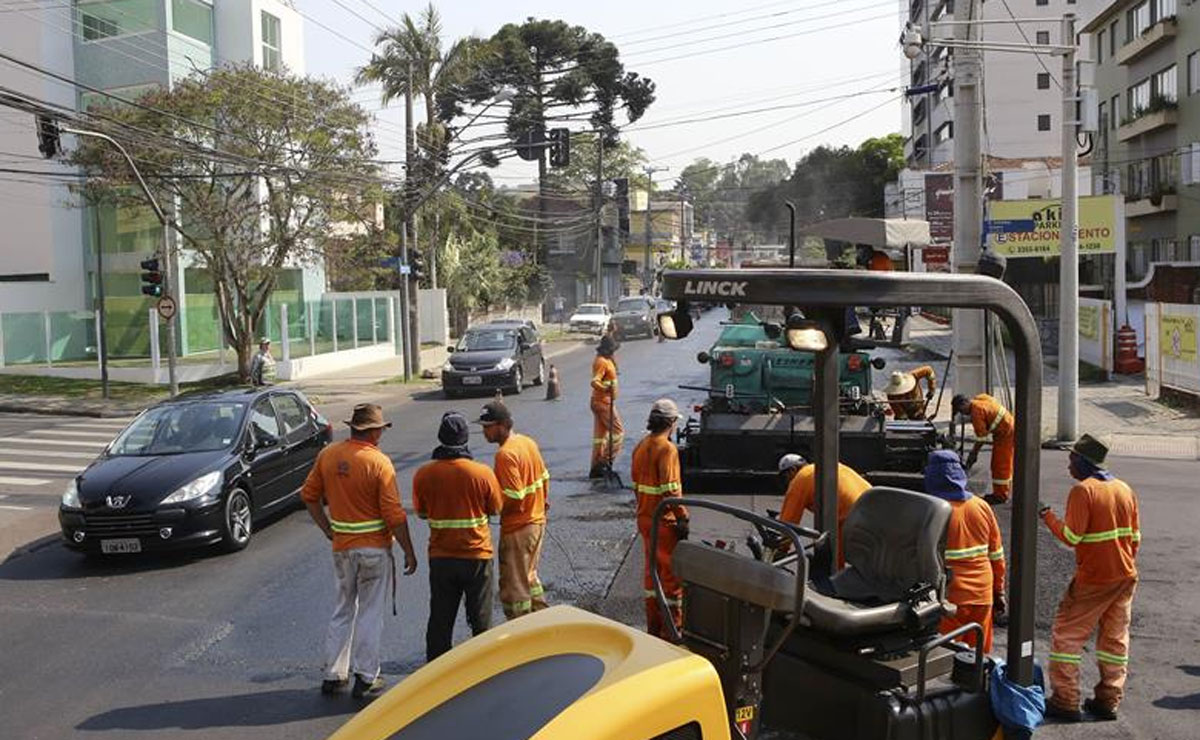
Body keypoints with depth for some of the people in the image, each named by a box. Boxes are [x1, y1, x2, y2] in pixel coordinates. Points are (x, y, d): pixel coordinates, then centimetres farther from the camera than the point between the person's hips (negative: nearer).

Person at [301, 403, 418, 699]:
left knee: (343, 610, 19)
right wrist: (409, 552, -8)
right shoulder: (379, 463, -16)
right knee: (370, 613, 7)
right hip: (375, 549, -5)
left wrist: (327, 529, 13)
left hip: (341, 547, 5)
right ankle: (366, 678, 13)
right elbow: (394, 515, -17)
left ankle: (333, 674, 24)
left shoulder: (328, 455, -1)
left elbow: (309, 495, 7)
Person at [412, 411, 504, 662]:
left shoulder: (423, 474, -10)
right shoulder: (483, 473, -15)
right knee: (481, 618, 13)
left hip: (440, 557, 2)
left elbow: (421, 513, 2)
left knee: (440, 618, 14)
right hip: (477, 555, -1)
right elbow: (495, 509, -2)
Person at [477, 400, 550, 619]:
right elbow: (544, 477, 14)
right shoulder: (529, 442, 3)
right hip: (537, 521, 9)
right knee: (530, 577, 25)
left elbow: (513, 499, -26)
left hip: (518, 529, -9)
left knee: (514, 587, 3)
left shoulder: (505, 455, -23)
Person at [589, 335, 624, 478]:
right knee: (618, 431, -6)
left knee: (600, 434, 11)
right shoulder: (602, 362, -17)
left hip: (598, 402, 10)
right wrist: (606, 388, -46)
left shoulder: (606, 360, 13)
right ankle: (606, 461, -9)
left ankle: (596, 468, 14)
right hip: (603, 402, -10)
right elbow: (594, 382, -30)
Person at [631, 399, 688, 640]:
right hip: (665, 521, -9)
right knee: (672, 574, 0)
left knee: (651, 572, 16)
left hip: (645, 518, 9)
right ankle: (671, 630, 6)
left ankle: (653, 626, 25)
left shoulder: (640, 447, 8)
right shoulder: (667, 449, -18)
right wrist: (682, 518, -18)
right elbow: (671, 490, -23)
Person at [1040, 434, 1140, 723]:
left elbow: (1071, 537, -19)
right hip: (1126, 577, 7)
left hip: (1093, 580, -7)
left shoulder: (1082, 490, -15)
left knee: (1066, 635, 1)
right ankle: (1108, 701, 19)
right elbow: (1135, 536, 12)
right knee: (1115, 639, 14)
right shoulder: (1125, 489, 7)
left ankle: (1065, 701, 0)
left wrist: (1047, 515, -5)